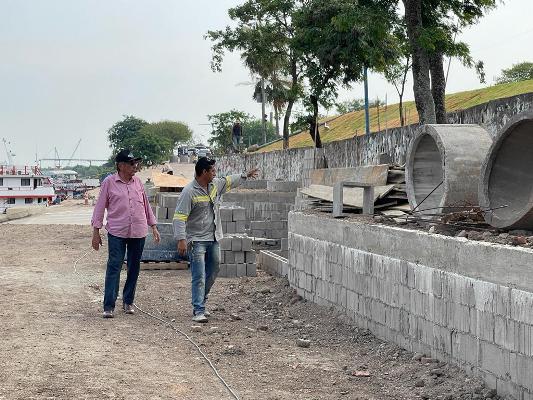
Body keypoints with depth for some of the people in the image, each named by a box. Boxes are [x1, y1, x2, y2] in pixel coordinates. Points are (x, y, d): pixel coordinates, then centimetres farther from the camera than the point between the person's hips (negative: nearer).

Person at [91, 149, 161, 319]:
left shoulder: (138, 182, 9)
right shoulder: (109, 182, -2)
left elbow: (146, 205, 17)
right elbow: (100, 207, 1)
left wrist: (154, 227, 15)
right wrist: (96, 232, -2)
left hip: (138, 233, 4)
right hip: (117, 233, -4)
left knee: (134, 268, 10)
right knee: (114, 267, -8)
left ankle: (128, 302, 23)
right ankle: (109, 306, -7)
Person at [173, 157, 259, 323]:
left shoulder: (216, 184, 6)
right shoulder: (189, 192, -17)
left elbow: (229, 181, 29)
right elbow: (179, 217, -20)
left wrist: (245, 176, 36)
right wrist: (181, 239, -26)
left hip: (213, 239, 8)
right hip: (196, 240, -8)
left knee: (212, 272, 16)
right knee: (199, 277, -11)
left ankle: (200, 303, 31)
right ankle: (198, 311, -10)